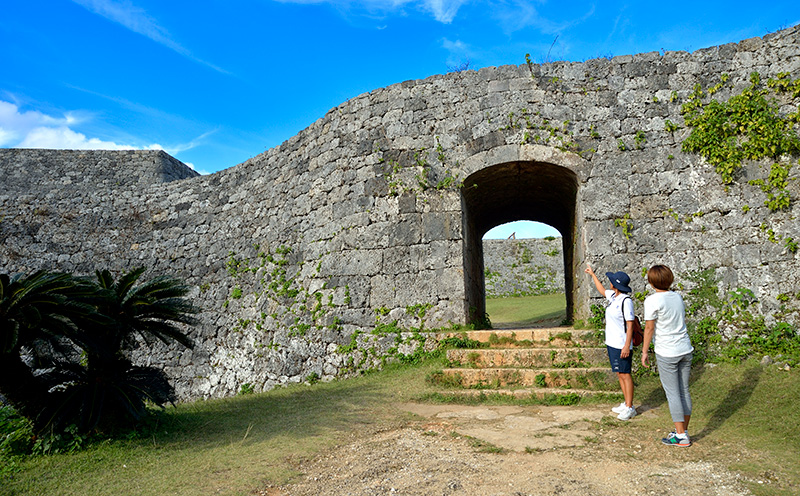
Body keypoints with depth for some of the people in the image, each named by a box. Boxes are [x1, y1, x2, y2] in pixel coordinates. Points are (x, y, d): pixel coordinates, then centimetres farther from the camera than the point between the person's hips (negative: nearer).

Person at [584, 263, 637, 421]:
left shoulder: (626, 301, -18)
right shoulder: (612, 296, 6)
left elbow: (630, 325, -19)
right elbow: (602, 290, 29)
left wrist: (627, 345, -21)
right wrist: (592, 274, 37)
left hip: (622, 345, -9)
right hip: (611, 343, 9)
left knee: (625, 374, -2)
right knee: (619, 374, 14)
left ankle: (629, 408, 6)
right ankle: (626, 404, 24)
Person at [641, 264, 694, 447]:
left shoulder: (652, 300, -14)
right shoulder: (677, 297, 6)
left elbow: (649, 328, -11)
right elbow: (682, 321, 15)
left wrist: (644, 351, -2)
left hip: (666, 353, -7)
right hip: (685, 349, 7)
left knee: (672, 393, 2)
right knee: (684, 391, 14)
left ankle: (681, 436, 8)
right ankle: (684, 431, 24)